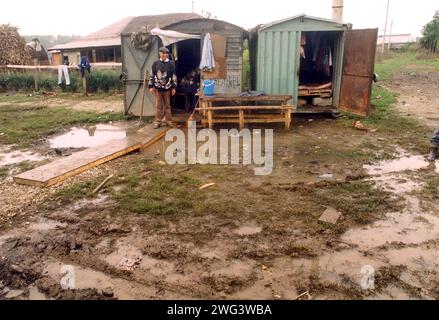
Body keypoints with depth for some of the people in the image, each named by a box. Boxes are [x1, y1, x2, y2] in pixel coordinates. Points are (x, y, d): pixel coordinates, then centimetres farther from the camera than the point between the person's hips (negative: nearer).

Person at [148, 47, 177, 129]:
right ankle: (158, 121, 12)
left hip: (167, 88, -1)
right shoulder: (156, 63, 4)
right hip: (158, 87, 1)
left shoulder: (171, 63, -1)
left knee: (167, 105, 7)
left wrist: (174, 87, -6)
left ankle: (169, 121, 16)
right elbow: (152, 75, 7)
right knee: (158, 105, 6)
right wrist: (151, 86, 2)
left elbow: (174, 76, -2)